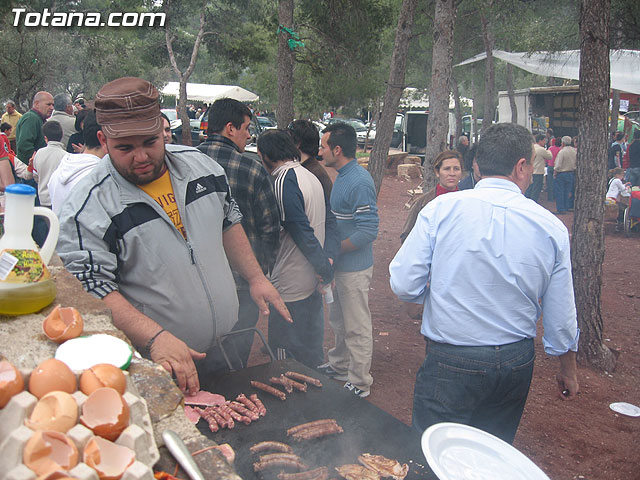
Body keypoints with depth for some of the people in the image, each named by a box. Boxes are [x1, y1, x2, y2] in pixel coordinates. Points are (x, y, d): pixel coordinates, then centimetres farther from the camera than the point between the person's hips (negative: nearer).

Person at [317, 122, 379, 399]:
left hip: (354, 268, -10)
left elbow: (368, 231, -26)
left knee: (357, 328, 4)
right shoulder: (342, 176, 9)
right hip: (341, 264, 10)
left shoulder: (359, 183, -22)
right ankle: (339, 366, 42)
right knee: (338, 321, 24)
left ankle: (359, 384, 18)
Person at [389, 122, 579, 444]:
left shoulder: (441, 209, -13)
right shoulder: (551, 227, -4)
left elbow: (403, 285, -13)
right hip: (516, 365, 4)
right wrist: (568, 369, 20)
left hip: (450, 363, -3)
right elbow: (561, 318, 2)